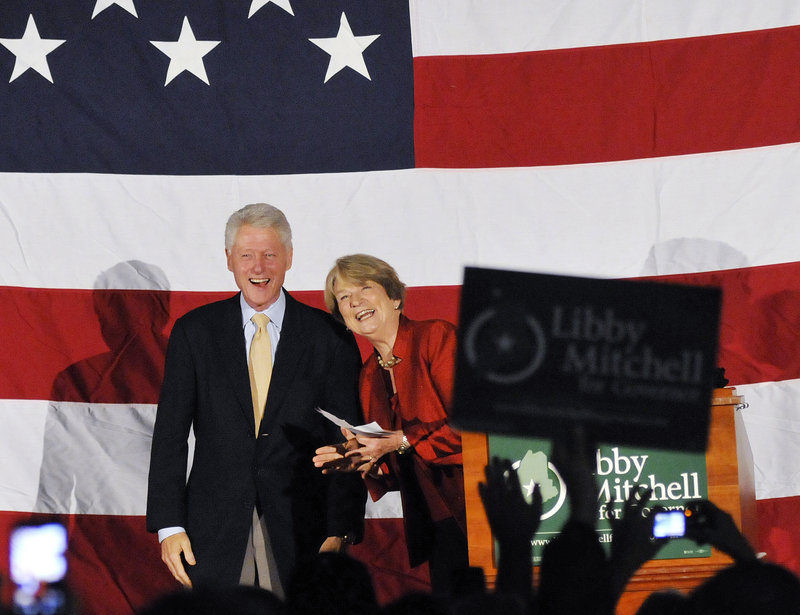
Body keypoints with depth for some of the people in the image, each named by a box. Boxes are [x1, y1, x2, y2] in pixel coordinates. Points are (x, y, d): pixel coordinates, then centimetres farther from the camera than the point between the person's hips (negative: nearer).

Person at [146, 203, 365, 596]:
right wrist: (169, 526, -2)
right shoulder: (194, 332, 6)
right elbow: (170, 435, 6)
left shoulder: (330, 338, 4)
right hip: (214, 537, 1)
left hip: (299, 532, 0)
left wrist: (340, 533, -5)